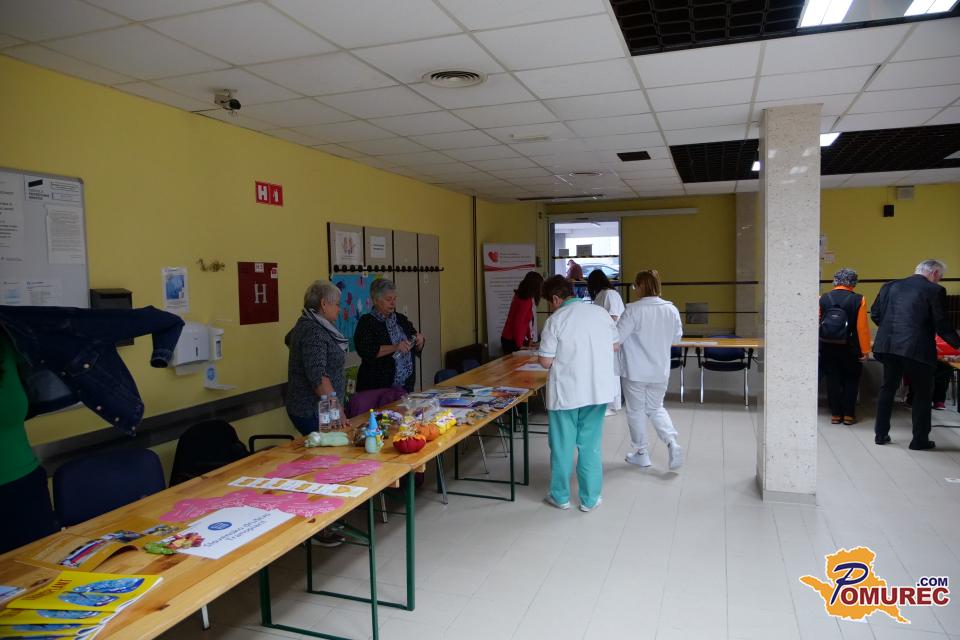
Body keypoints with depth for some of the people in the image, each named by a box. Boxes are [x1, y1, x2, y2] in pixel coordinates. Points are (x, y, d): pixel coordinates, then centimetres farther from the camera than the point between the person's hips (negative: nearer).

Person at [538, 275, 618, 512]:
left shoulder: (556, 320, -12)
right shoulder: (601, 313, 1)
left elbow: (545, 361, -12)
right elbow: (615, 346, 13)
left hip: (565, 392, -3)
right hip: (598, 390, 4)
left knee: (562, 445, 11)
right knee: (590, 445, 13)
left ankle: (560, 497, 23)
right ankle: (590, 499, 20)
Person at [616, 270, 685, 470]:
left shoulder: (633, 310, -19)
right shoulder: (671, 310, -3)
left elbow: (616, 337, -19)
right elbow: (677, 336, 10)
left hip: (635, 371, -5)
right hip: (660, 371, 5)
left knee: (636, 411, 12)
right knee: (656, 408, 21)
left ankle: (642, 454, 21)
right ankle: (672, 442, 3)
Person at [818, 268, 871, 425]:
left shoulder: (823, 298, -3)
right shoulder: (858, 300, -11)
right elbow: (862, 327, -13)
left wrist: (819, 345, 12)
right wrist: (865, 350, -6)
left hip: (827, 347, 2)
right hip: (849, 348, -2)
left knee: (833, 380, 11)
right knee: (851, 380, 13)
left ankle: (835, 414, 15)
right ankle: (848, 414, 15)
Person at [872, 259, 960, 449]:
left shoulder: (890, 286, 9)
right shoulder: (935, 290, -5)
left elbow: (875, 314, 11)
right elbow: (941, 324, -8)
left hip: (888, 346, 5)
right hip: (916, 348, -4)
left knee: (887, 388, 18)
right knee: (923, 393, 11)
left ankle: (881, 434, 23)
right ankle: (920, 440, 16)